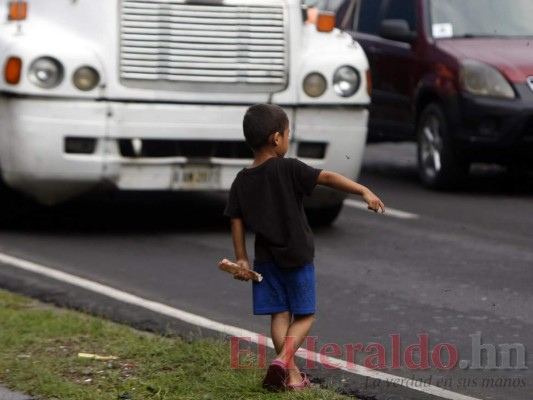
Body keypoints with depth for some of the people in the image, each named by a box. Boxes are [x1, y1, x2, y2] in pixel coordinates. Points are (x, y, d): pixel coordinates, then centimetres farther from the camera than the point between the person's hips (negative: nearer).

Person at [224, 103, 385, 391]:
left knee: (279, 315, 9)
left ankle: (292, 375, 7)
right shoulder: (288, 169, -13)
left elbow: (237, 222, 2)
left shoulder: (241, 181, 1)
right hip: (297, 257, -4)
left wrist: (241, 259, 8)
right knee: (304, 316, 6)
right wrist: (364, 191, -23)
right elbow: (328, 178, -21)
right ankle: (283, 359, -15)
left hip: (266, 259, 4)